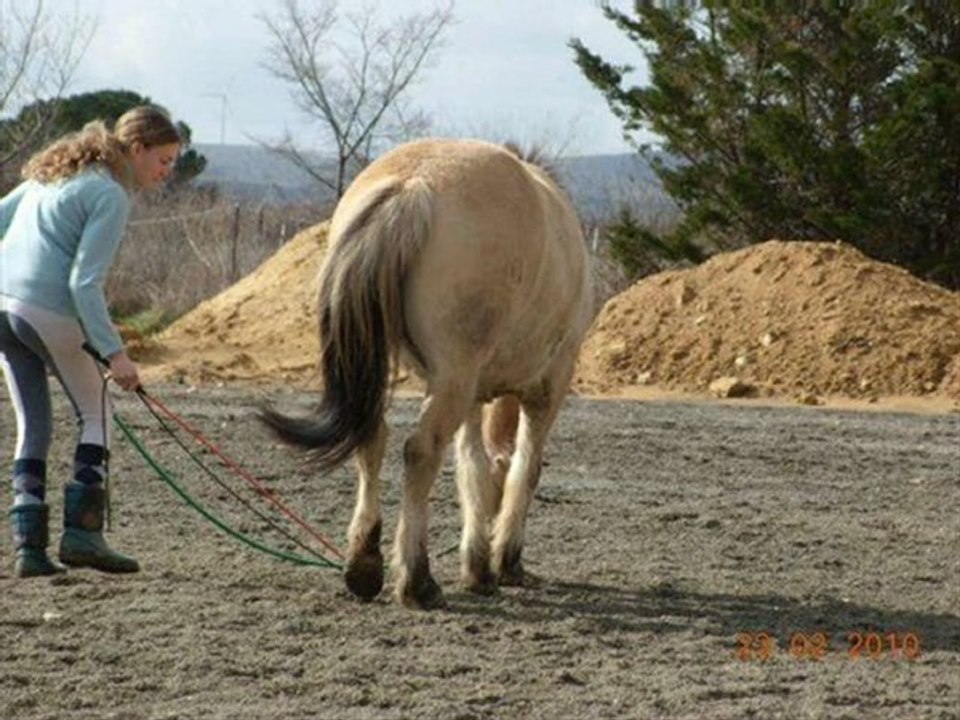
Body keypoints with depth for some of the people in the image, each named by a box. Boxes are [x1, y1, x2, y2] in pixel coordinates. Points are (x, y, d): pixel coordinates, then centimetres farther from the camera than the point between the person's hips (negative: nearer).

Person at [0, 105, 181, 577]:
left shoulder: (54, 172, 18)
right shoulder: (111, 195, -8)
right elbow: (84, 283, -16)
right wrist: (114, 352, -17)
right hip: (48, 312, -7)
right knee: (95, 415, 10)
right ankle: (82, 530, 2)